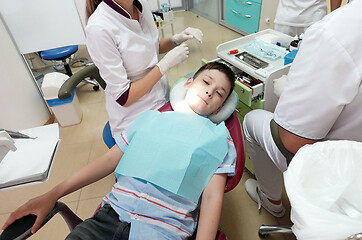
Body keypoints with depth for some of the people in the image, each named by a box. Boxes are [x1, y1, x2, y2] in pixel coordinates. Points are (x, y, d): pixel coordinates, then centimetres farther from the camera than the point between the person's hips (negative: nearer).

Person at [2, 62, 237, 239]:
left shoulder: (219, 139, 4)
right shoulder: (150, 118, 12)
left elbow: (213, 197, -3)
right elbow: (110, 160, 10)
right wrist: (52, 195, 7)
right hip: (111, 216, 3)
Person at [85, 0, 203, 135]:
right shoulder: (99, 27, -27)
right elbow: (123, 98, -24)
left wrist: (177, 39, -7)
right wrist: (166, 64, -24)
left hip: (163, 95, 7)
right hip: (133, 117, -6)